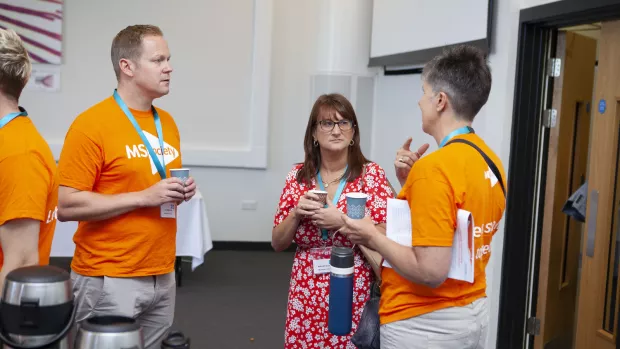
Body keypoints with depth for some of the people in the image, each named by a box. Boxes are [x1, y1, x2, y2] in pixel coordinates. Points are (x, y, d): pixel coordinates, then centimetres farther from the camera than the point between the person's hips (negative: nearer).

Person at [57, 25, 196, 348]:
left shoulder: (167, 122, 9)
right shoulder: (90, 124, -13)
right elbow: (66, 206, -16)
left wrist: (180, 191, 0)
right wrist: (143, 197, -20)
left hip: (163, 278, 7)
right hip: (109, 281, -6)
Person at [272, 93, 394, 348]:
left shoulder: (371, 174, -4)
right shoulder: (298, 175, 4)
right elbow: (277, 243, 7)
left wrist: (342, 221, -18)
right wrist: (297, 214, -11)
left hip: (354, 295, -2)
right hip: (305, 295, 3)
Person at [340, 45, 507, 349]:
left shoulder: (435, 167, -23)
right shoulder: (491, 162, 4)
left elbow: (431, 272, -26)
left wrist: (372, 237, -13)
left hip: (424, 323, -8)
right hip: (472, 314, 8)